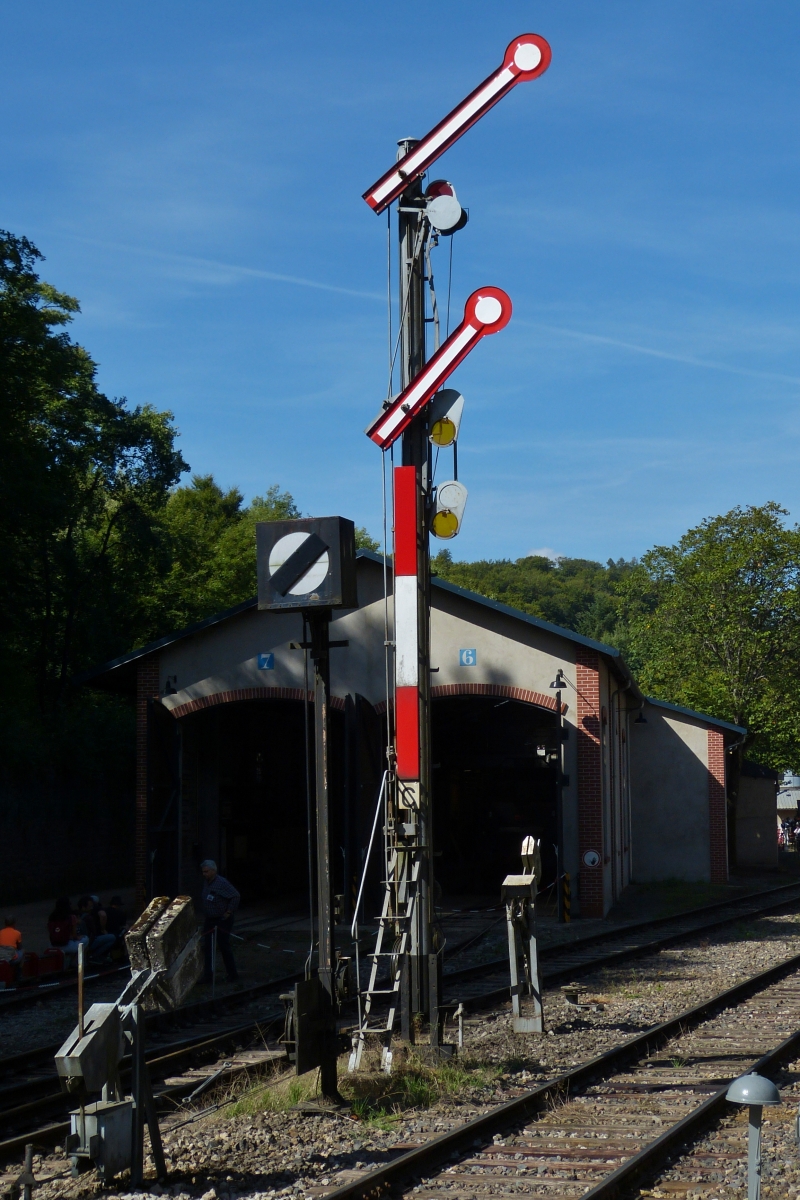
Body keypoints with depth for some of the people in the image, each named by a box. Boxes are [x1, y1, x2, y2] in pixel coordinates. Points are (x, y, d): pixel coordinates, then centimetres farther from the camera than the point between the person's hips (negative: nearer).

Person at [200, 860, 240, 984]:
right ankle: (208, 976, 9)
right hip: (209, 920, 8)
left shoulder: (222, 883, -19)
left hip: (222, 920, -8)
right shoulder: (206, 882, 5)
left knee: (224, 947, -1)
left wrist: (229, 912, -18)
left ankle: (232, 974, 12)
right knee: (208, 947, 5)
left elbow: (236, 896, -21)